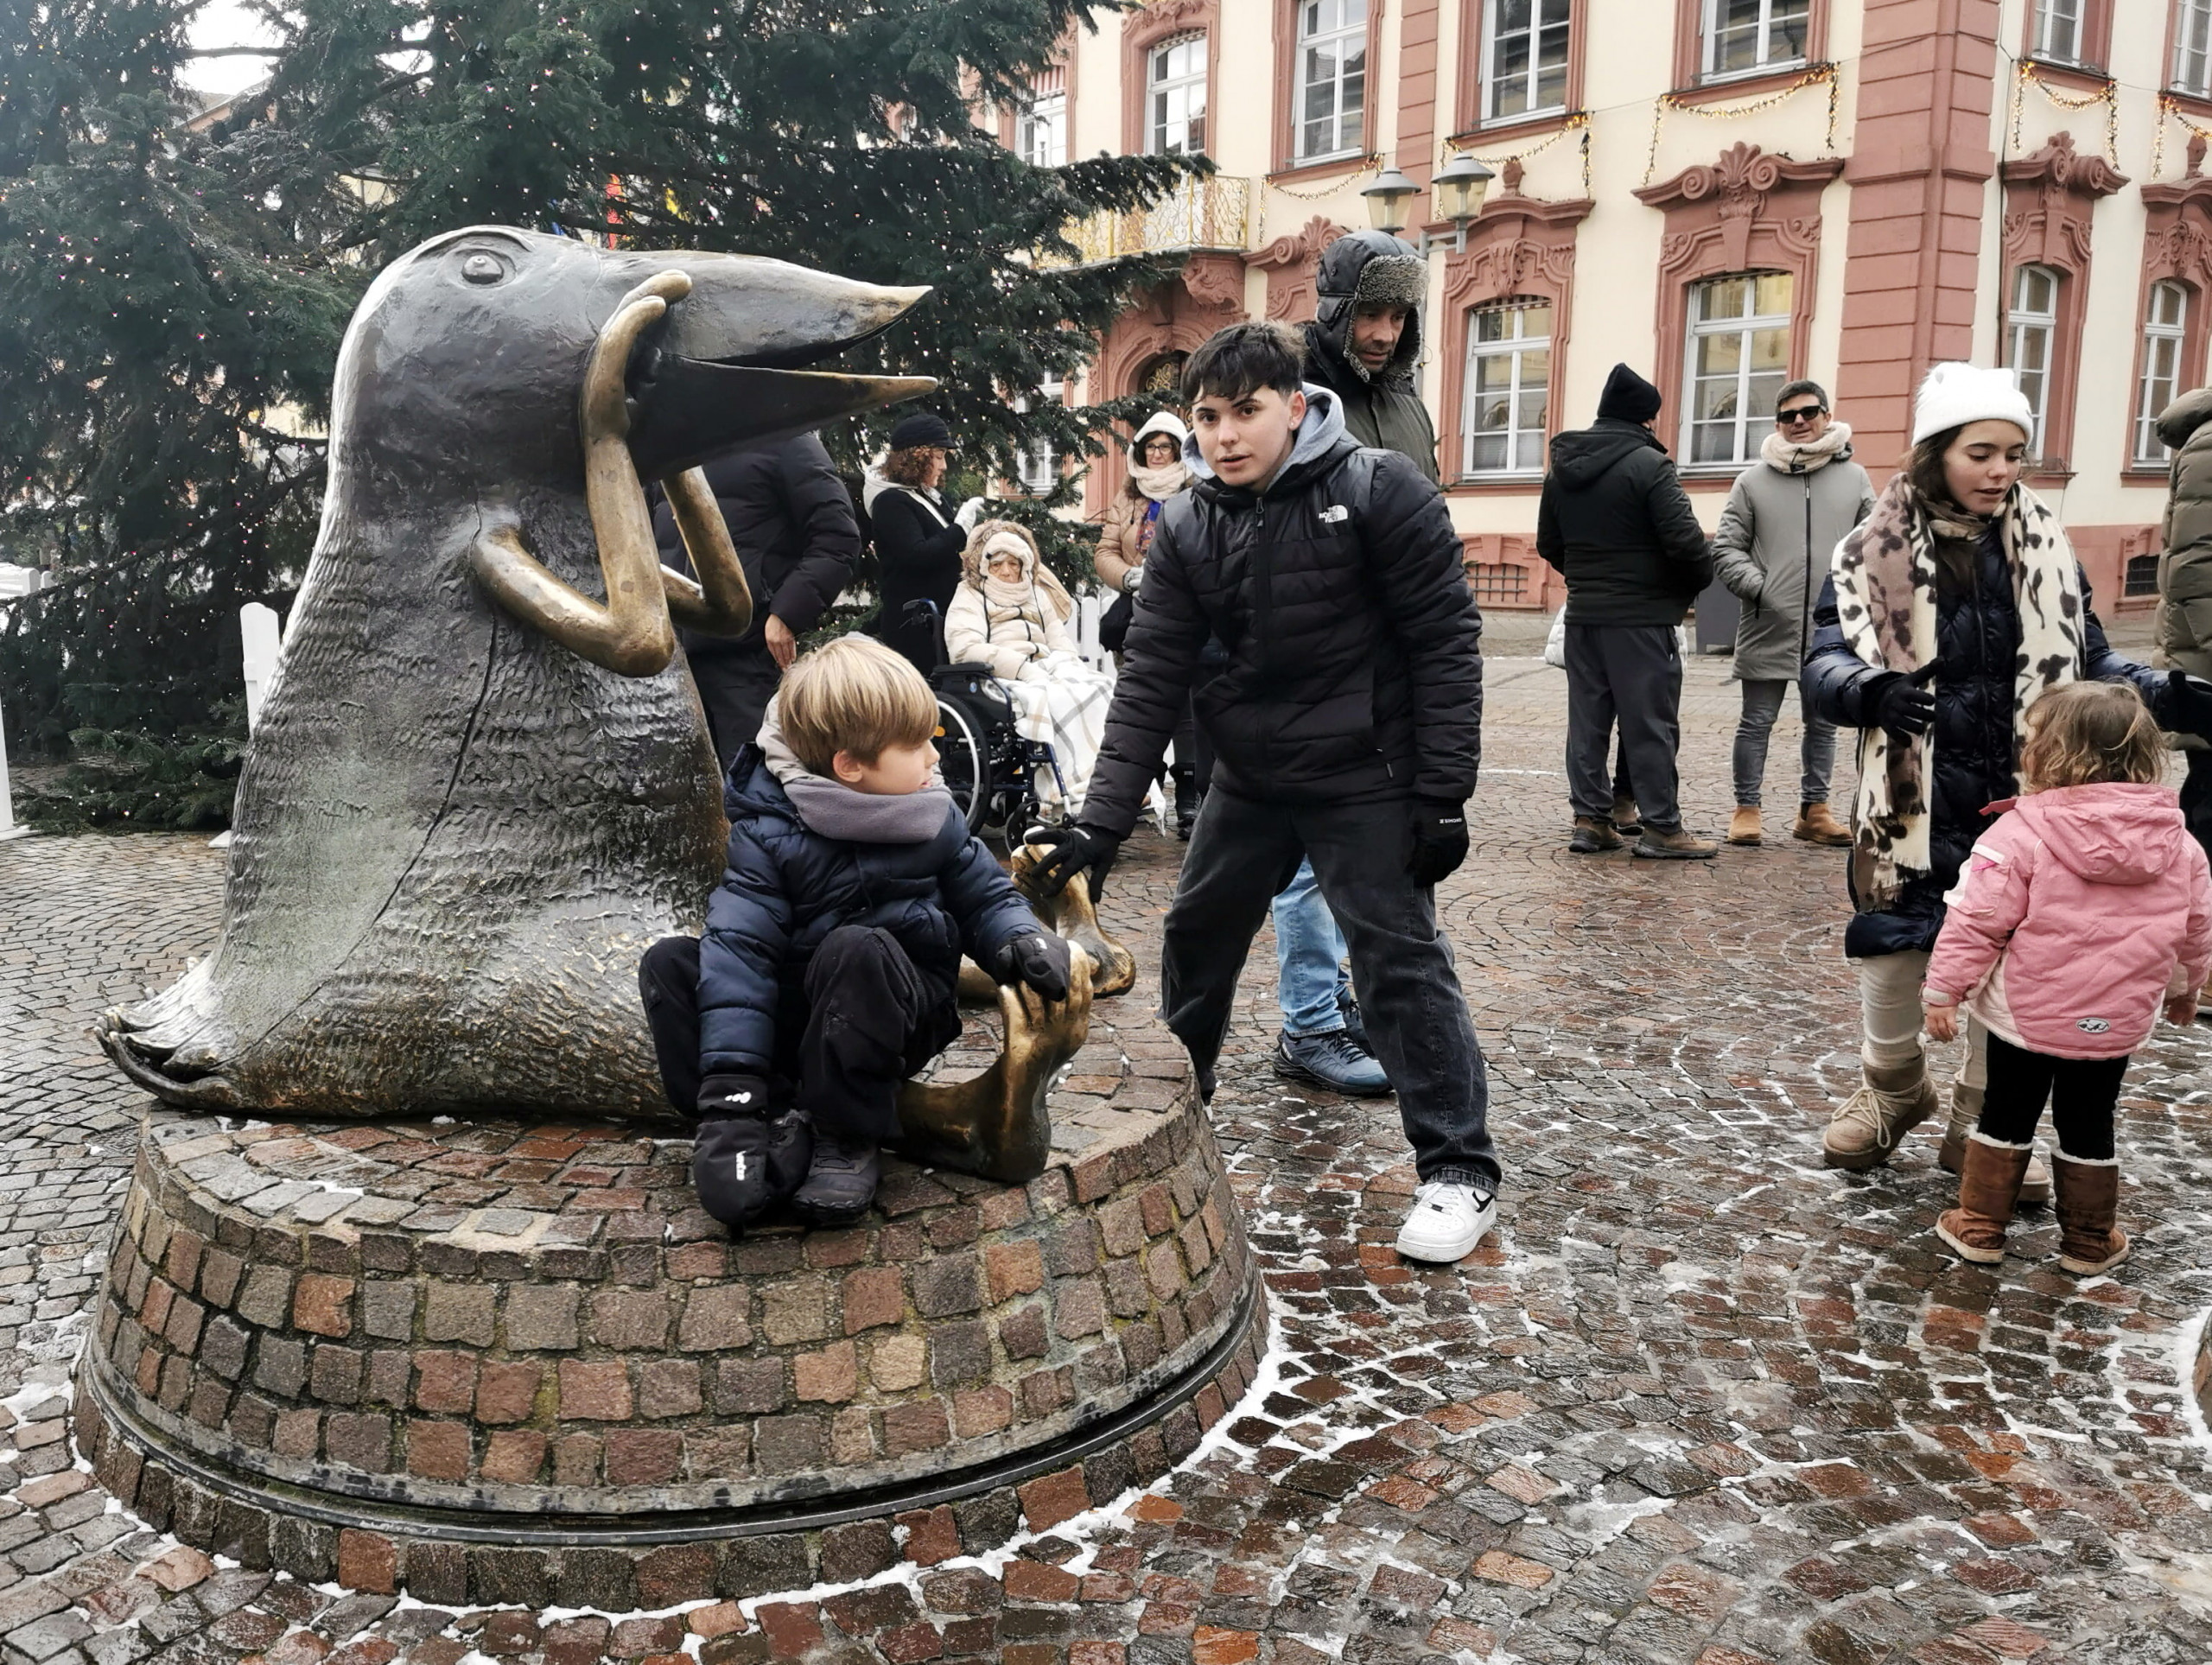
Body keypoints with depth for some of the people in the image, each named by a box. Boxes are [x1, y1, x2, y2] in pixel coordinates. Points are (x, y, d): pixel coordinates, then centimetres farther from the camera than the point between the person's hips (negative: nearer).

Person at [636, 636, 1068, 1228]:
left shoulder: (934, 821, -4)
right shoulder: (767, 836, -13)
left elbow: (985, 897, 9)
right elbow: (739, 950, -22)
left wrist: (1021, 939, -16)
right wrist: (730, 1090, -30)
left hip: (900, 1015, -1)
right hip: (795, 1014, 1)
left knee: (855, 947, -34)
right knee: (668, 964, -17)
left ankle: (848, 1135, -21)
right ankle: (779, 1123, -24)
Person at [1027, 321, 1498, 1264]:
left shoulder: (1377, 492, -14)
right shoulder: (1187, 527, -1)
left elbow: (1445, 643, -13)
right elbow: (1150, 678, -5)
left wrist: (1442, 795, -16)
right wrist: (1100, 824, -12)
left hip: (1365, 783, -6)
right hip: (1249, 783, 6)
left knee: (1400, 962, -5)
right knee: (1195, 936, 16)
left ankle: (1460, 1172, 7)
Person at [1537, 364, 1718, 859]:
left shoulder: (1562, 468, 10)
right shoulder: (1649, 464, -13)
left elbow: (1548, 544, 16)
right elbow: (1683, 538, -17)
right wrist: (1700, 577, 1)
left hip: (1583, 613, 7)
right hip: (1643, 615, -7)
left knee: (1587, 720, 10)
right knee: (1651, 723, -1)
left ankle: (1590, 819, 12)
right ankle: (1661, 827, 4)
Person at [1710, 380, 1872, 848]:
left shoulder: (1853, 477, 7)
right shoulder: (1753, 480, 2)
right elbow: (1726, 548, 2)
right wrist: (1757, 586, -12)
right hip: (1768, 627, -2)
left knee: (1823, 724, 12)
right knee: (1757, 722, 4)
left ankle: (1814, 809, 23)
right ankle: (1746, 809, 15)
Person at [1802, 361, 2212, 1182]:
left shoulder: (2044, 547, 5)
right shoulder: (1876, 550, -5)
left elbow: (2087, 662, 9)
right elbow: (1824, 661, -9)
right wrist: (1874, 690, -31)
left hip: (2022, 802, 3)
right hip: (1911, 801, -2)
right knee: (1894, 946, 6)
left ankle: (1987, 1122, 26)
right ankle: (1892, 1090, 33)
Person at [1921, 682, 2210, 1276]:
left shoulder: (2021, 831, -19)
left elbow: (1975, 920, -18)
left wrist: (1944, 988, -9)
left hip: (2025, 1014, -3)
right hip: (2115, 1023, 4)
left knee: (2005, 1116, 13)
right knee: (2088, 1126, 17)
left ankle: (1980, 1226, 21)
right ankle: (2089, 1241, 28)